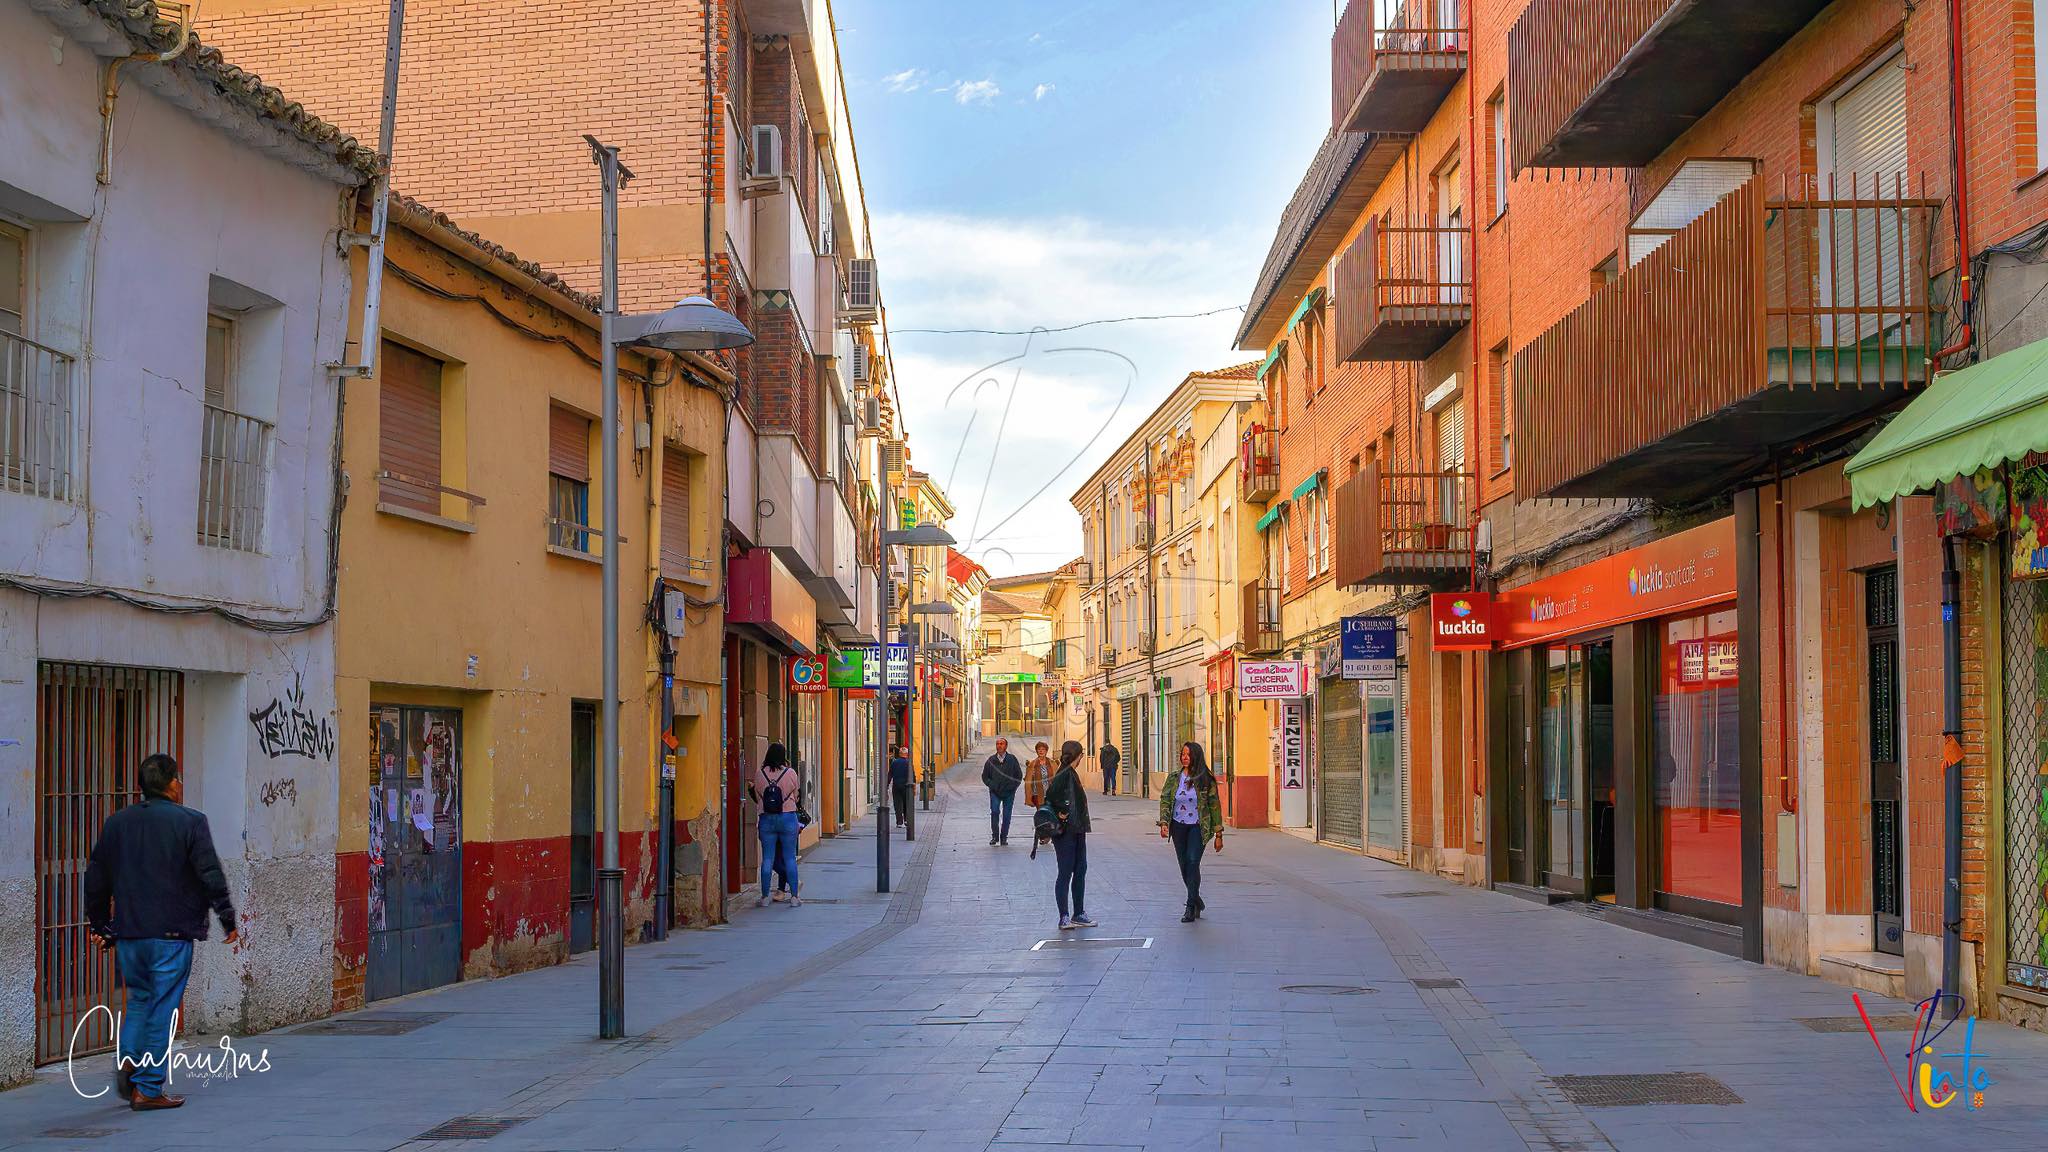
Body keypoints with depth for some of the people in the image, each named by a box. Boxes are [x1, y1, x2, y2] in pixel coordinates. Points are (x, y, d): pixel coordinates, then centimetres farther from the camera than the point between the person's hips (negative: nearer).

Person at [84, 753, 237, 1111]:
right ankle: (148, 1089, 2)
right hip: (172, 934, -5)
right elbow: (211, 876, -10)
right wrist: (228, 921, -2)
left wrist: (101, 926, 24)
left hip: (128, 934, 5)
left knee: (139, 1000, 22)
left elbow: (95, 879, 14)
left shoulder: (116, 823, 9)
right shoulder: (189, 822, -7)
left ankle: (128, 1059, 3)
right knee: (163, 1009, 1)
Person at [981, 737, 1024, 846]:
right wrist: (992, 785, -2)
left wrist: (1012, 787, -3)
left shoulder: (1012, 760, 3)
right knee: (994, 812, -17)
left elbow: (1019, 775, 9)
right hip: (995, 792, 0)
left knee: (1006, 815, 2)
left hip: (1009, 793, 0)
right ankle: (994, 836, -9)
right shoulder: (991, 760, 4)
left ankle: (1004, 837, 11)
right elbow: (985, 776, 12)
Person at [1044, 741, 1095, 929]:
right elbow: (1051, 795, -27)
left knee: (1080, 869, 12)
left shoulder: (1072, 773, 15)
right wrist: (1061, 812, -19)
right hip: (1065, 831, -10)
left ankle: (1079, 915, 19)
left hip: (1077, 830, 10)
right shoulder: (1065, 774, -16)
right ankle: (1064, 918, -4)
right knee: (1066, 872, -6)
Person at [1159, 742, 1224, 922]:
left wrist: (1218, 834, -1)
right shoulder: (1175, 777, 3)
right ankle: (1196, 900, 29)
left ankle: (1191, 908, -14)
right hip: (1178, 826, 4)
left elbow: (1215, 806, -2)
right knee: (1184, 865, 9)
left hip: (1198, 827, -4)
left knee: (1193, 863, -17)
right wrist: (1163, 822, -15)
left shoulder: (1206, 779, -5)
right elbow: (1165, 800, 2)